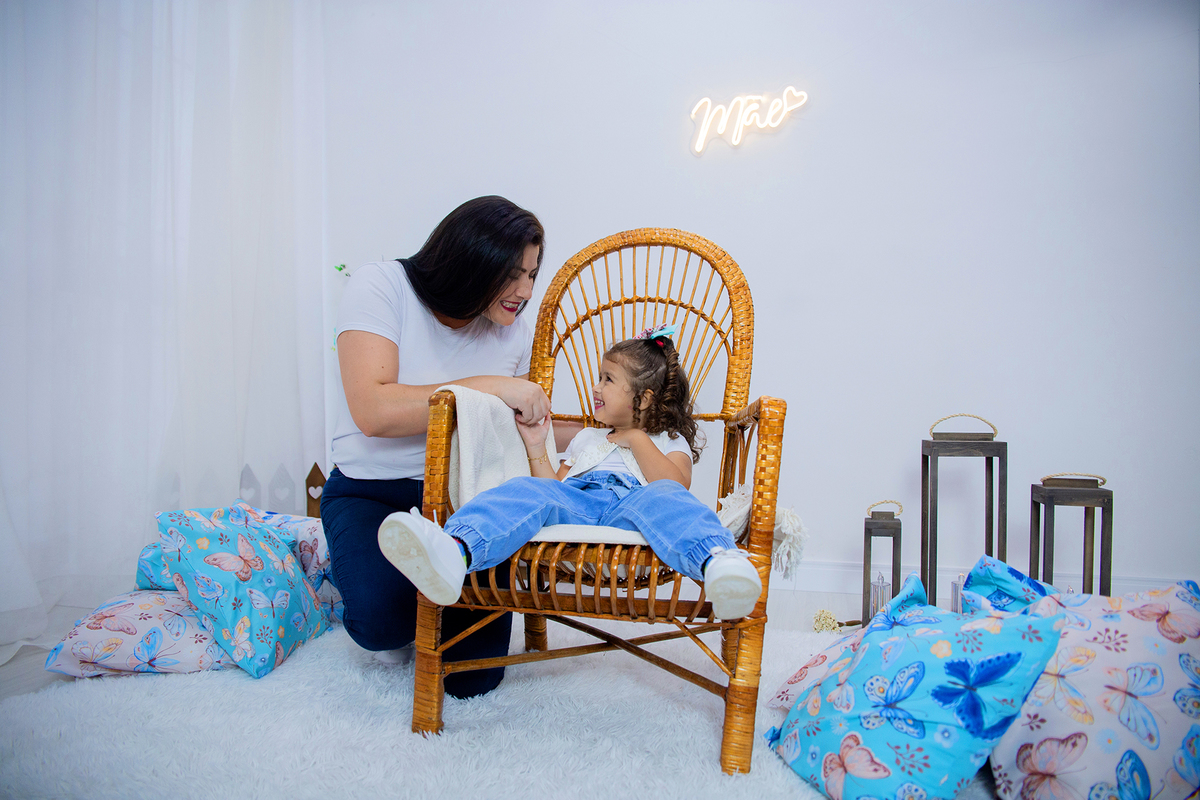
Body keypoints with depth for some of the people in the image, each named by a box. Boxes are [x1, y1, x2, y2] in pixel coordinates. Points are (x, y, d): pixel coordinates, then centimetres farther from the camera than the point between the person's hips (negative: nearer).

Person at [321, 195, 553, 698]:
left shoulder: (514, 332, 2)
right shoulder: (381, 288, -13)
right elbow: (373, 412, -27)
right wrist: (487, 388, -28)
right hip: (371, 491, -2)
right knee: (382, 619, -27)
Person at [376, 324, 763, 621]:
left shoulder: (670, 441, 27)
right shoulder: (586, 438, 41)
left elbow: (675, 484, 4)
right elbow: (554, 486, 30)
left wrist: (637, 439, 7)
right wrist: (537, 448, 21)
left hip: (630, 502, -3)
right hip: (574, 502, 3)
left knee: (662, 499, -37)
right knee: (526, 492, -28)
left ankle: (718, 562, -69)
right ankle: (453, 551, -57)